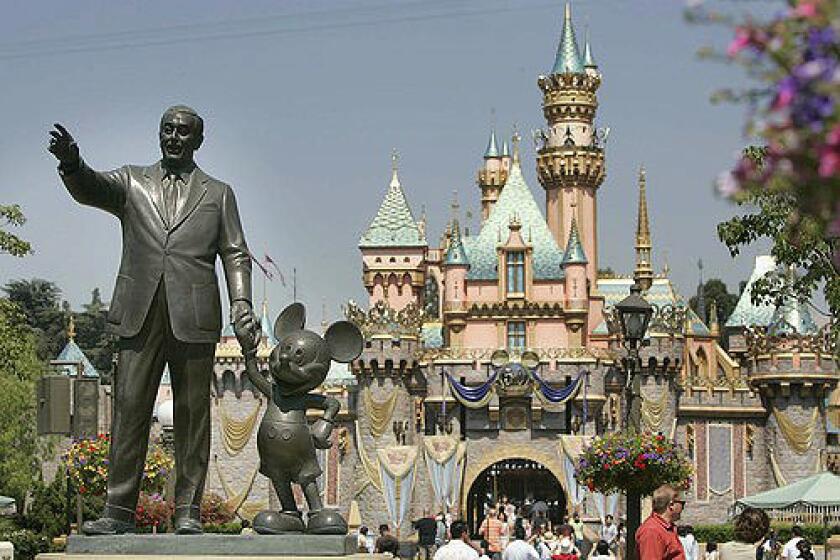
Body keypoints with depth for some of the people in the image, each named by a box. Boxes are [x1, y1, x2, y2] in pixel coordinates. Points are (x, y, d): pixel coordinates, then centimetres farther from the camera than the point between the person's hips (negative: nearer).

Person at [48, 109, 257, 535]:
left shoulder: (218, 194, 16)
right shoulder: (132, 184, 15)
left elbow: (235, 255, 12)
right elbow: (89, 189, -4)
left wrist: (241, 302, -4)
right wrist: (71, 164, -27)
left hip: (193, 317, 0)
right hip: (140, 315, 0)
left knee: (192, 413, 1)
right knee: (129, 408, -3)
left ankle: (187, 511, 5)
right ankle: (118, 511, -1)